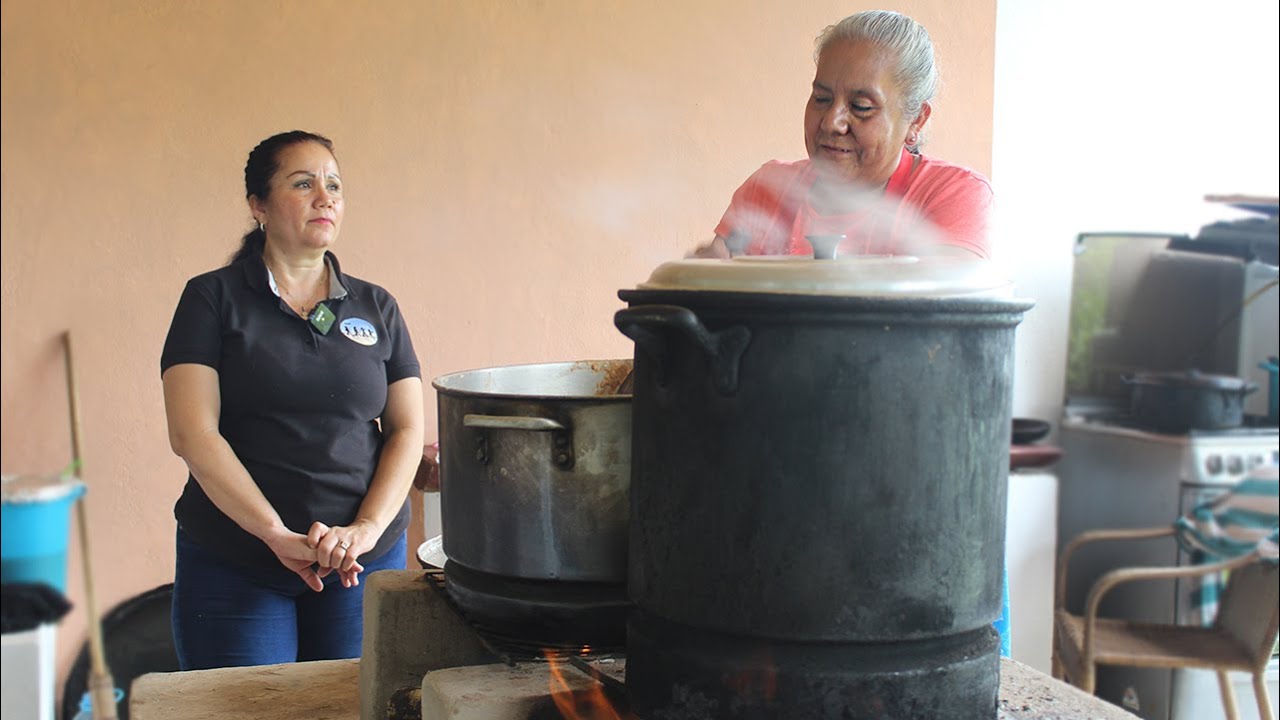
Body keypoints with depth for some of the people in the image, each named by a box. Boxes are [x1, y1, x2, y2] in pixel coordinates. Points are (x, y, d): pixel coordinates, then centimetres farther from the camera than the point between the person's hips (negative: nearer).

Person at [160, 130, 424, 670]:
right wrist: (277, 535, -17)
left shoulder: (376, 308, 9)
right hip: (233, 565, -2)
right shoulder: (214, 298, 1)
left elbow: (407, 429, 4)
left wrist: (366, 529, -11)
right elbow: (192, 433, -9)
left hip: (364, 564, 2)